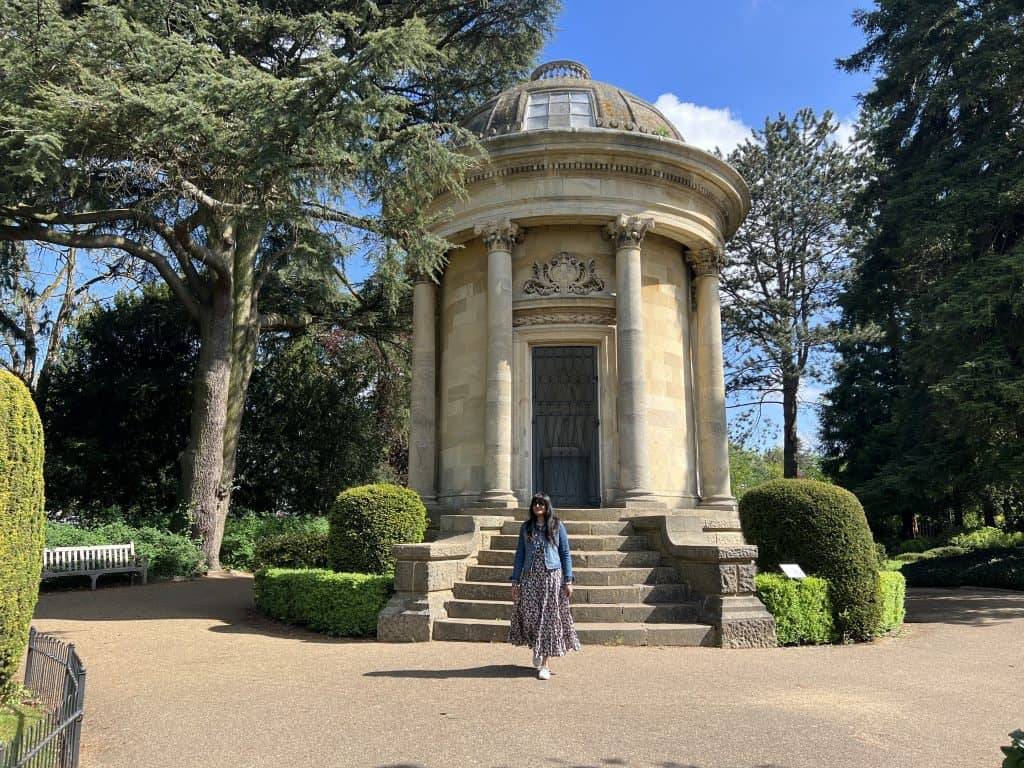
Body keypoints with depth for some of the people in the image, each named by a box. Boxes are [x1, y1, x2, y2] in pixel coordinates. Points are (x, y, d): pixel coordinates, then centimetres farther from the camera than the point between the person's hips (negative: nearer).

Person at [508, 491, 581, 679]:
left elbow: (565, 554, 4)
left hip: (552, 577, -2)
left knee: (549, 617, -2)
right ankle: (536, 648, 32)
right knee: (530, 615, 1)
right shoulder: (526, 528, 8)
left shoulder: (557, 526, 3)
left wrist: (568, 580, -2)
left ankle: (544, 664, 6)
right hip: (530, 578, 2)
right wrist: (516, 581, 5)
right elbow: (520, 555, 10)